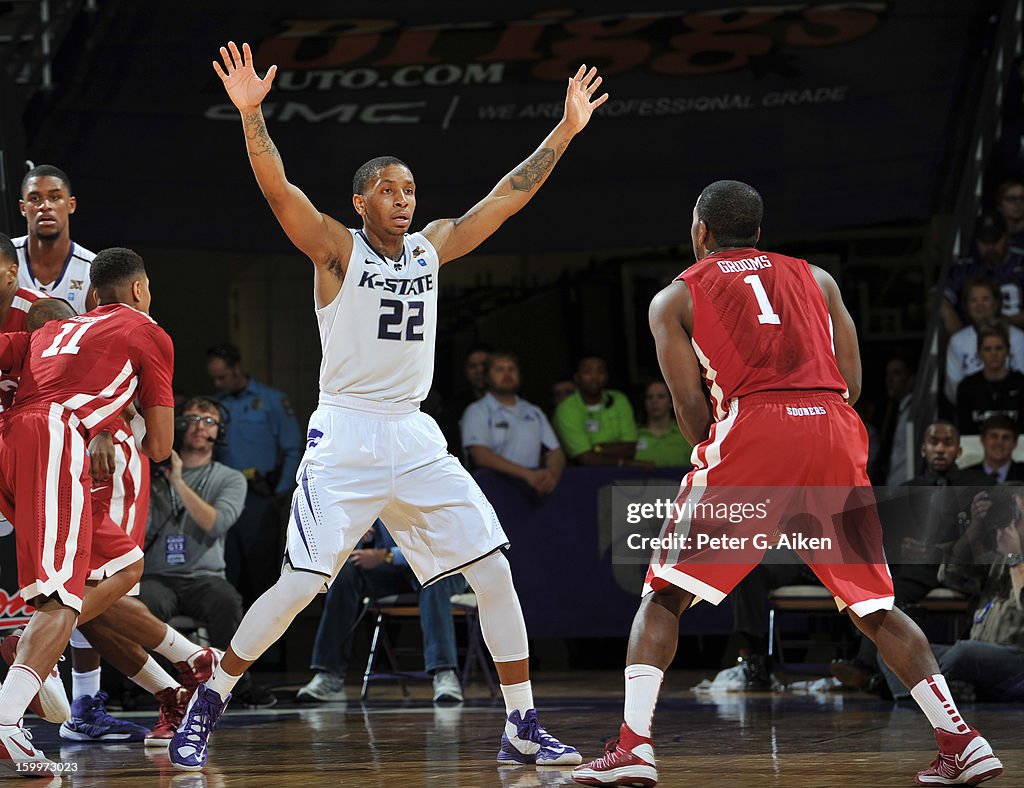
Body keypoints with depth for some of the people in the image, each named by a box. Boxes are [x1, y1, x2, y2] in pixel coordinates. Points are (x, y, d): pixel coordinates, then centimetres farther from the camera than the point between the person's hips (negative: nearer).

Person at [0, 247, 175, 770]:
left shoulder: (52, 331, 33)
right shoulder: (148, 334, 18)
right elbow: (160, 447, 17)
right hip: (54, 440, -7)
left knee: (125, 568, 19)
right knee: (61, 597, -21)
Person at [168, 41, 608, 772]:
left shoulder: (431, 248, 10)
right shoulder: (337, 249, -4)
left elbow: (507, 196, 13)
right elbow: (277, 188, -19)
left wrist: (565, 130, 9)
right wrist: (251, 114, -33)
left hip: (416, 438, 5)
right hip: (345, 438, -5)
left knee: (495, 574, -1)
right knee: (297, 587, -11)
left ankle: (523, 730, 7)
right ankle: (205, 709, 6)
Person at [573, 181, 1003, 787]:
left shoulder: (674, 299, 16)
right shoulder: (815, 279, 25)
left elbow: (692, 406, 7)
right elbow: (853, 382, 17)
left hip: (752, 430, -3)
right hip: (834, 431, 3)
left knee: (665, 595, 7)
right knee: (875, 606, 15)